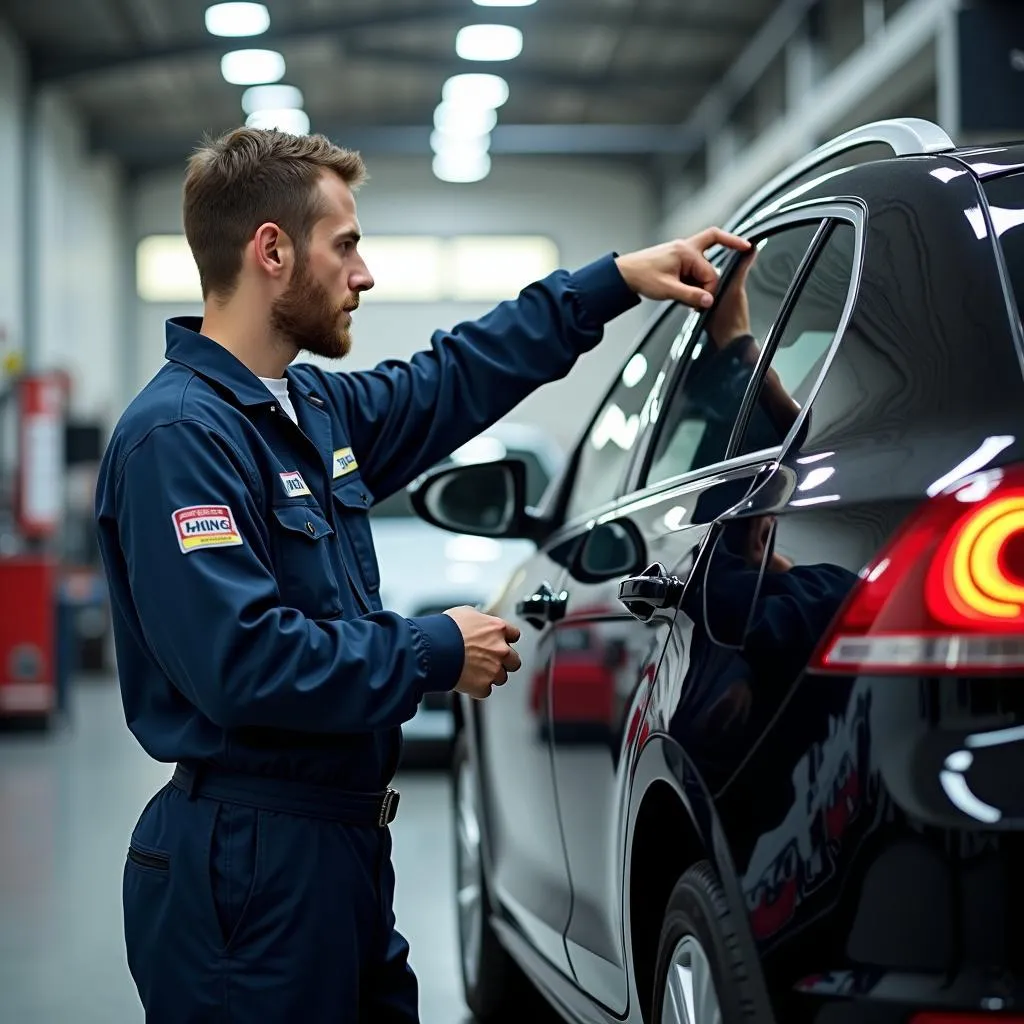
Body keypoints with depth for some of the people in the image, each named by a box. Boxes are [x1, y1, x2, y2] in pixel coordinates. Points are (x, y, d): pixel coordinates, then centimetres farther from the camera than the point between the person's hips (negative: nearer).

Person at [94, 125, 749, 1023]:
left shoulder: (316, 409, 11)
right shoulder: (179, 436, -17)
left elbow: (457, 377, 27)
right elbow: (239, 659, -26)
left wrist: (618, 279, 27)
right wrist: (436, 654, -15)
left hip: (342, 841, 9)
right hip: (248, 862, -9)